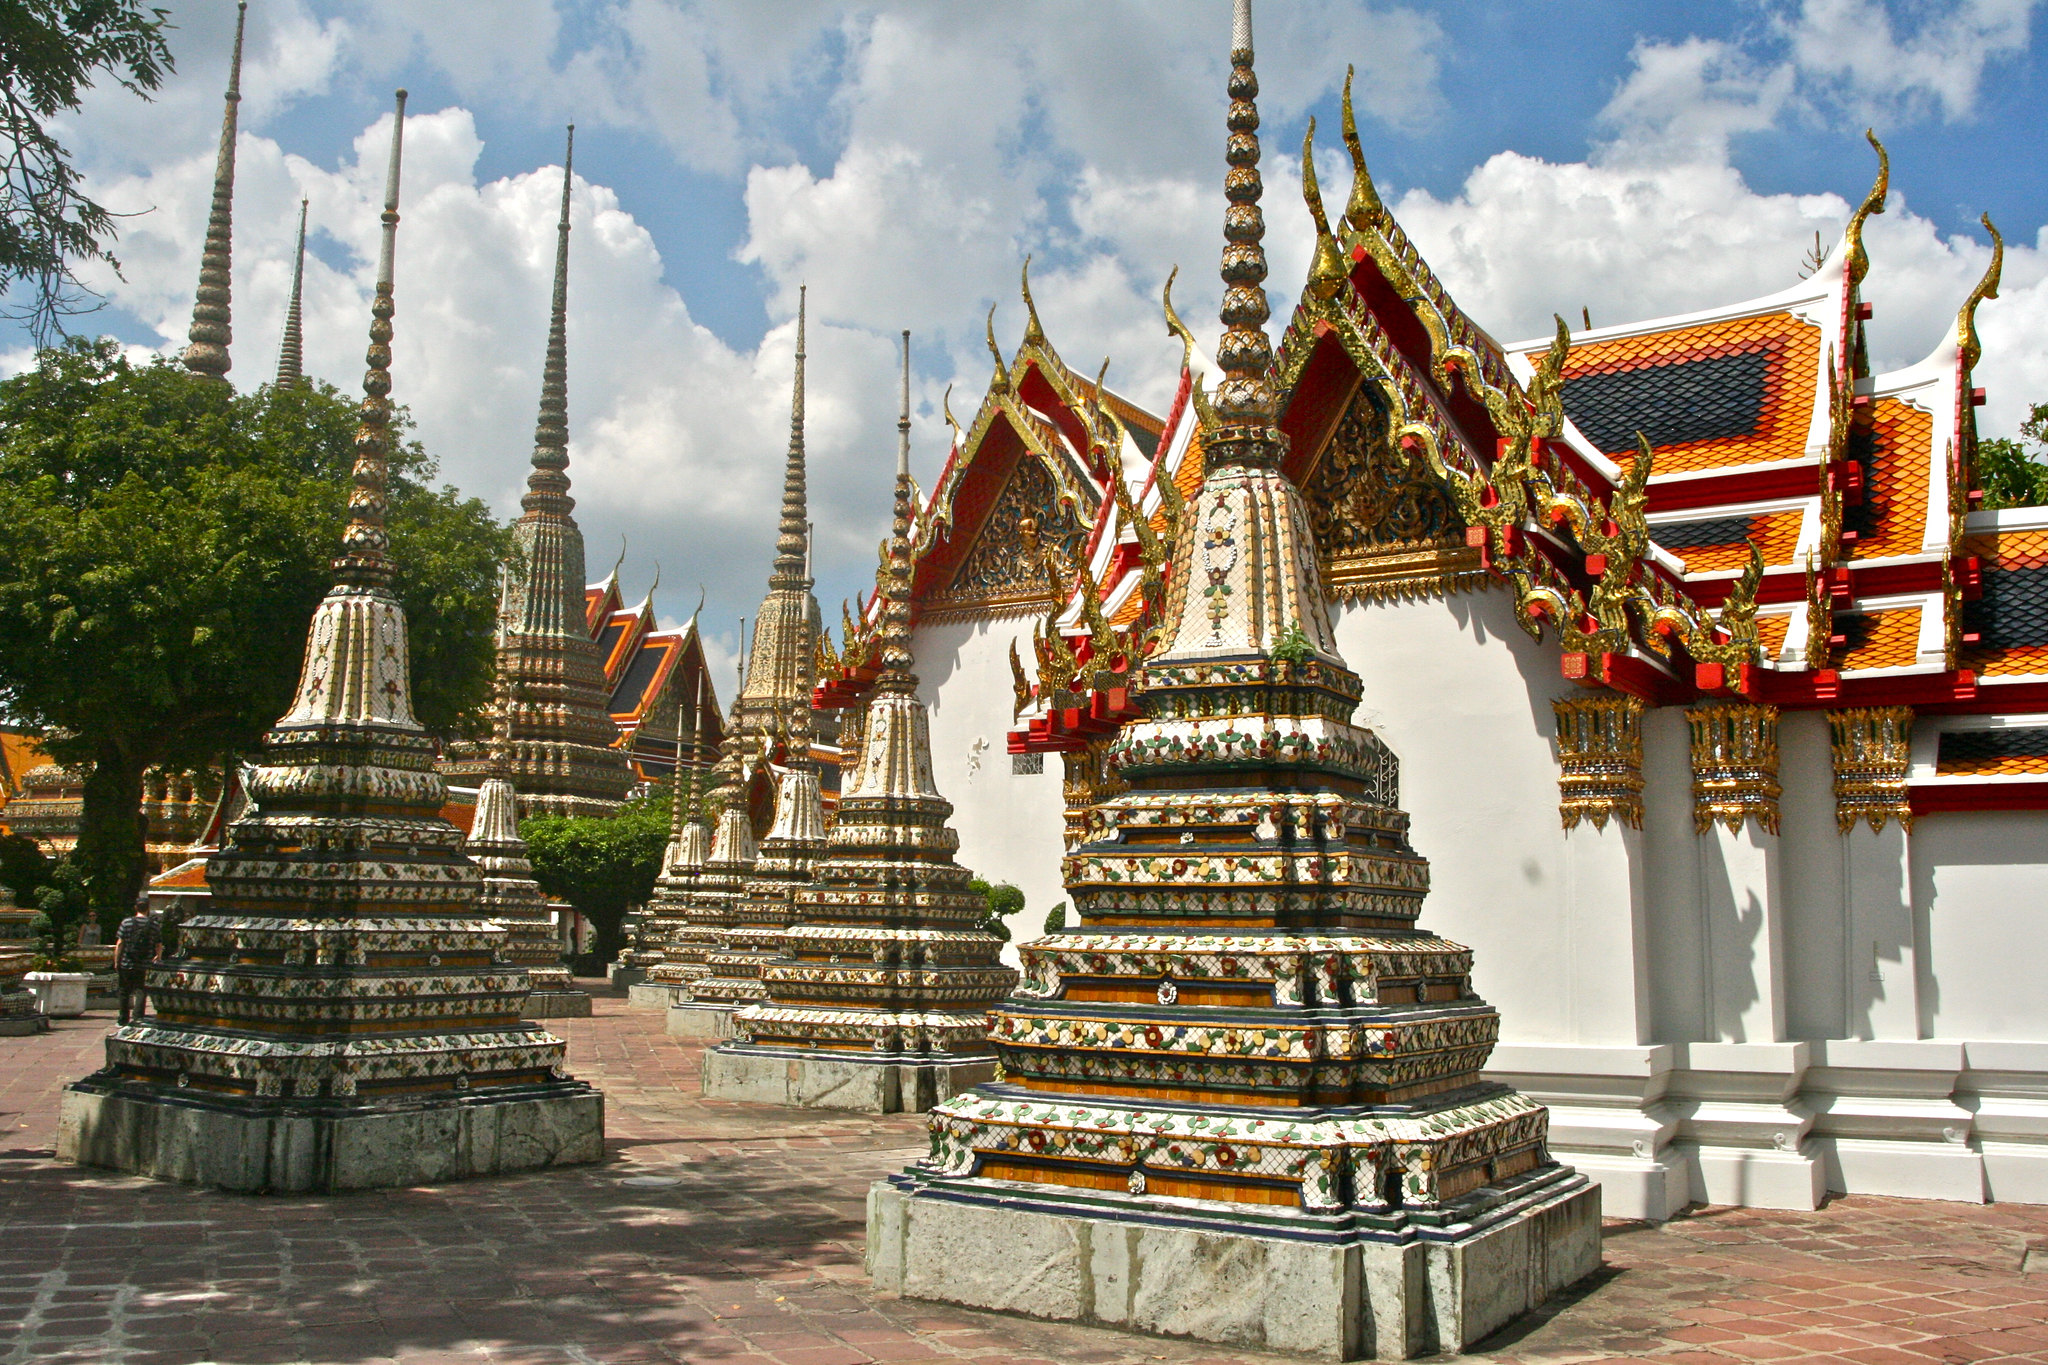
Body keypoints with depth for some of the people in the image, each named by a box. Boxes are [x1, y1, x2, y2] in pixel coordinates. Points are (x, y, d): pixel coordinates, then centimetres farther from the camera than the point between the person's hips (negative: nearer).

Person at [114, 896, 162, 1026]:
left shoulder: (127, 922, -2)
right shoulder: (155, 925, 0)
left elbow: (120, 943, -3)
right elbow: (159, 946, 5)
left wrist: (116, 961, 4)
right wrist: (158, 957, 23)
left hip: (126, 965, 1)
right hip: (145, 966, -1)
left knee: (124, 992, 14)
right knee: (141, 992, 2)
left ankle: (123, 1019, 20)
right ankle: (138, 1019, -7)